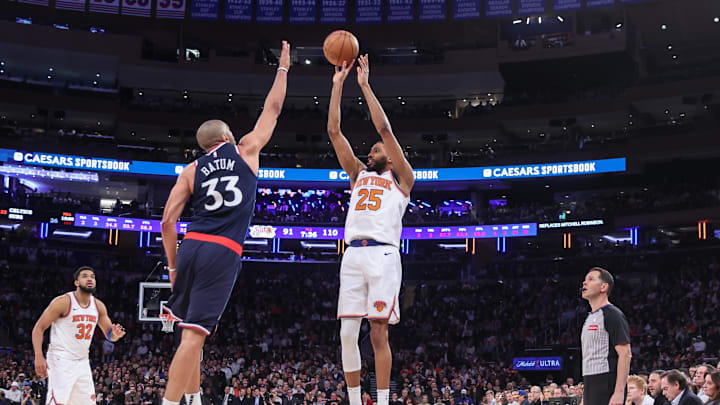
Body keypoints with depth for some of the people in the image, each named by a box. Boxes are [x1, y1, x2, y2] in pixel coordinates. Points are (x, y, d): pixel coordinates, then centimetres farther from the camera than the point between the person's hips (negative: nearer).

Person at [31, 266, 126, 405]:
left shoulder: (99, 306, 6)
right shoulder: (63, 302, -12)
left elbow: (109, 334, 15)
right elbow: (39, 328, -10)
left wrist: (115, 334, -11)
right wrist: (39, 357, -21)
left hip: (83, 362, 7)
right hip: (61, 361, -7)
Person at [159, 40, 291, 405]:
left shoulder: (191, 170, 14)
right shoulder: (246, 150, 10)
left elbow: (168, 221, 7)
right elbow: (272, 108, 20)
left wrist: (173, 266, 14)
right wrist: (283, 68, 32)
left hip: (191, 246, 4)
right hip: (223, 252, -4)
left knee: (192, 329, 18)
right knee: (194, 334, -9)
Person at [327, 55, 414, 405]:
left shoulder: (401, 178, 12)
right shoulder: (358, 174, 24)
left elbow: (384, 129, 2)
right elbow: (334, 131, 17)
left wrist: (365, 84, 2)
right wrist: (338, 84, 12)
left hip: (383, 255, -4)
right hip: (353, 256, 4)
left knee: (378, 334, -6)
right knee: (347, 334, -1)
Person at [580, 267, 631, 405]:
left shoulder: (612, 314, -8)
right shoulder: (590, 317, 20)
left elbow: (625, 354, -16)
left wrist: (619, 392, -23)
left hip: (607, 387, -9)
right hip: (590, 386, 9)